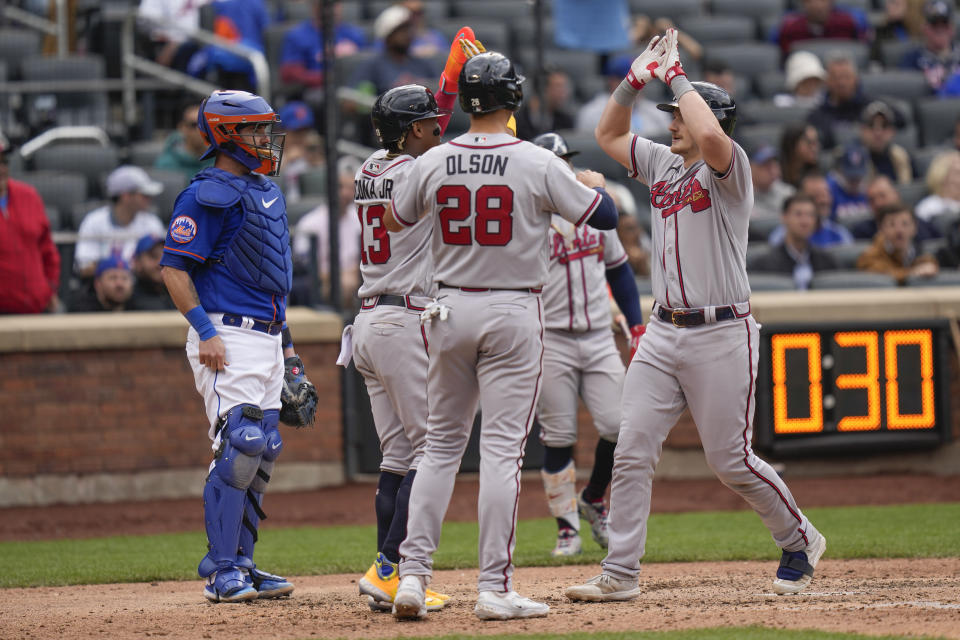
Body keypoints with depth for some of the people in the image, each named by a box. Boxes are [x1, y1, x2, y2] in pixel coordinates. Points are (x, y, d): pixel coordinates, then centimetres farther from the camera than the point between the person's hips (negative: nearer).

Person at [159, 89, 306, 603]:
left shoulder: (266, 191, 17)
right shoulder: (207, 195, -11)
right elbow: (174, 267, -14)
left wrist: (286, 339, 24)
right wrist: (205, 332, -22)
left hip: (268, 336, 9)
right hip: (228, 338, -9)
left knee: (263, 451, 9)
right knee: (240, 446, -15)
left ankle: (240, 565, 16)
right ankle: (221, 573, -11)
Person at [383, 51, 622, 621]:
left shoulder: (433, 163, 0)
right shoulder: (538, 164, -10)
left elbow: (394, 222, 16)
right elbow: (605, 217, -3)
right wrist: (593, 184, 18)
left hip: (451, 311, 4)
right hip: (513, 315, -3)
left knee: (441, 444, 12)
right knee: (502, 449, -3)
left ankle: (413, 575, 6)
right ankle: (495, 589, -6)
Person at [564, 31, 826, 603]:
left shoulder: (730, 169, -8)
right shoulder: (663, 164, 14)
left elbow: (710, 136, -31)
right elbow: (609, 134, 26)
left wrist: (675, 75, -19)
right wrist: (635, 79, 10)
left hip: (721, 336, -7)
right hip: (664, 335, 7)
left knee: (731, 461, -2)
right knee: (633, 452, -2)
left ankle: (800, 541, 20)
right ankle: (621, 574, 0)